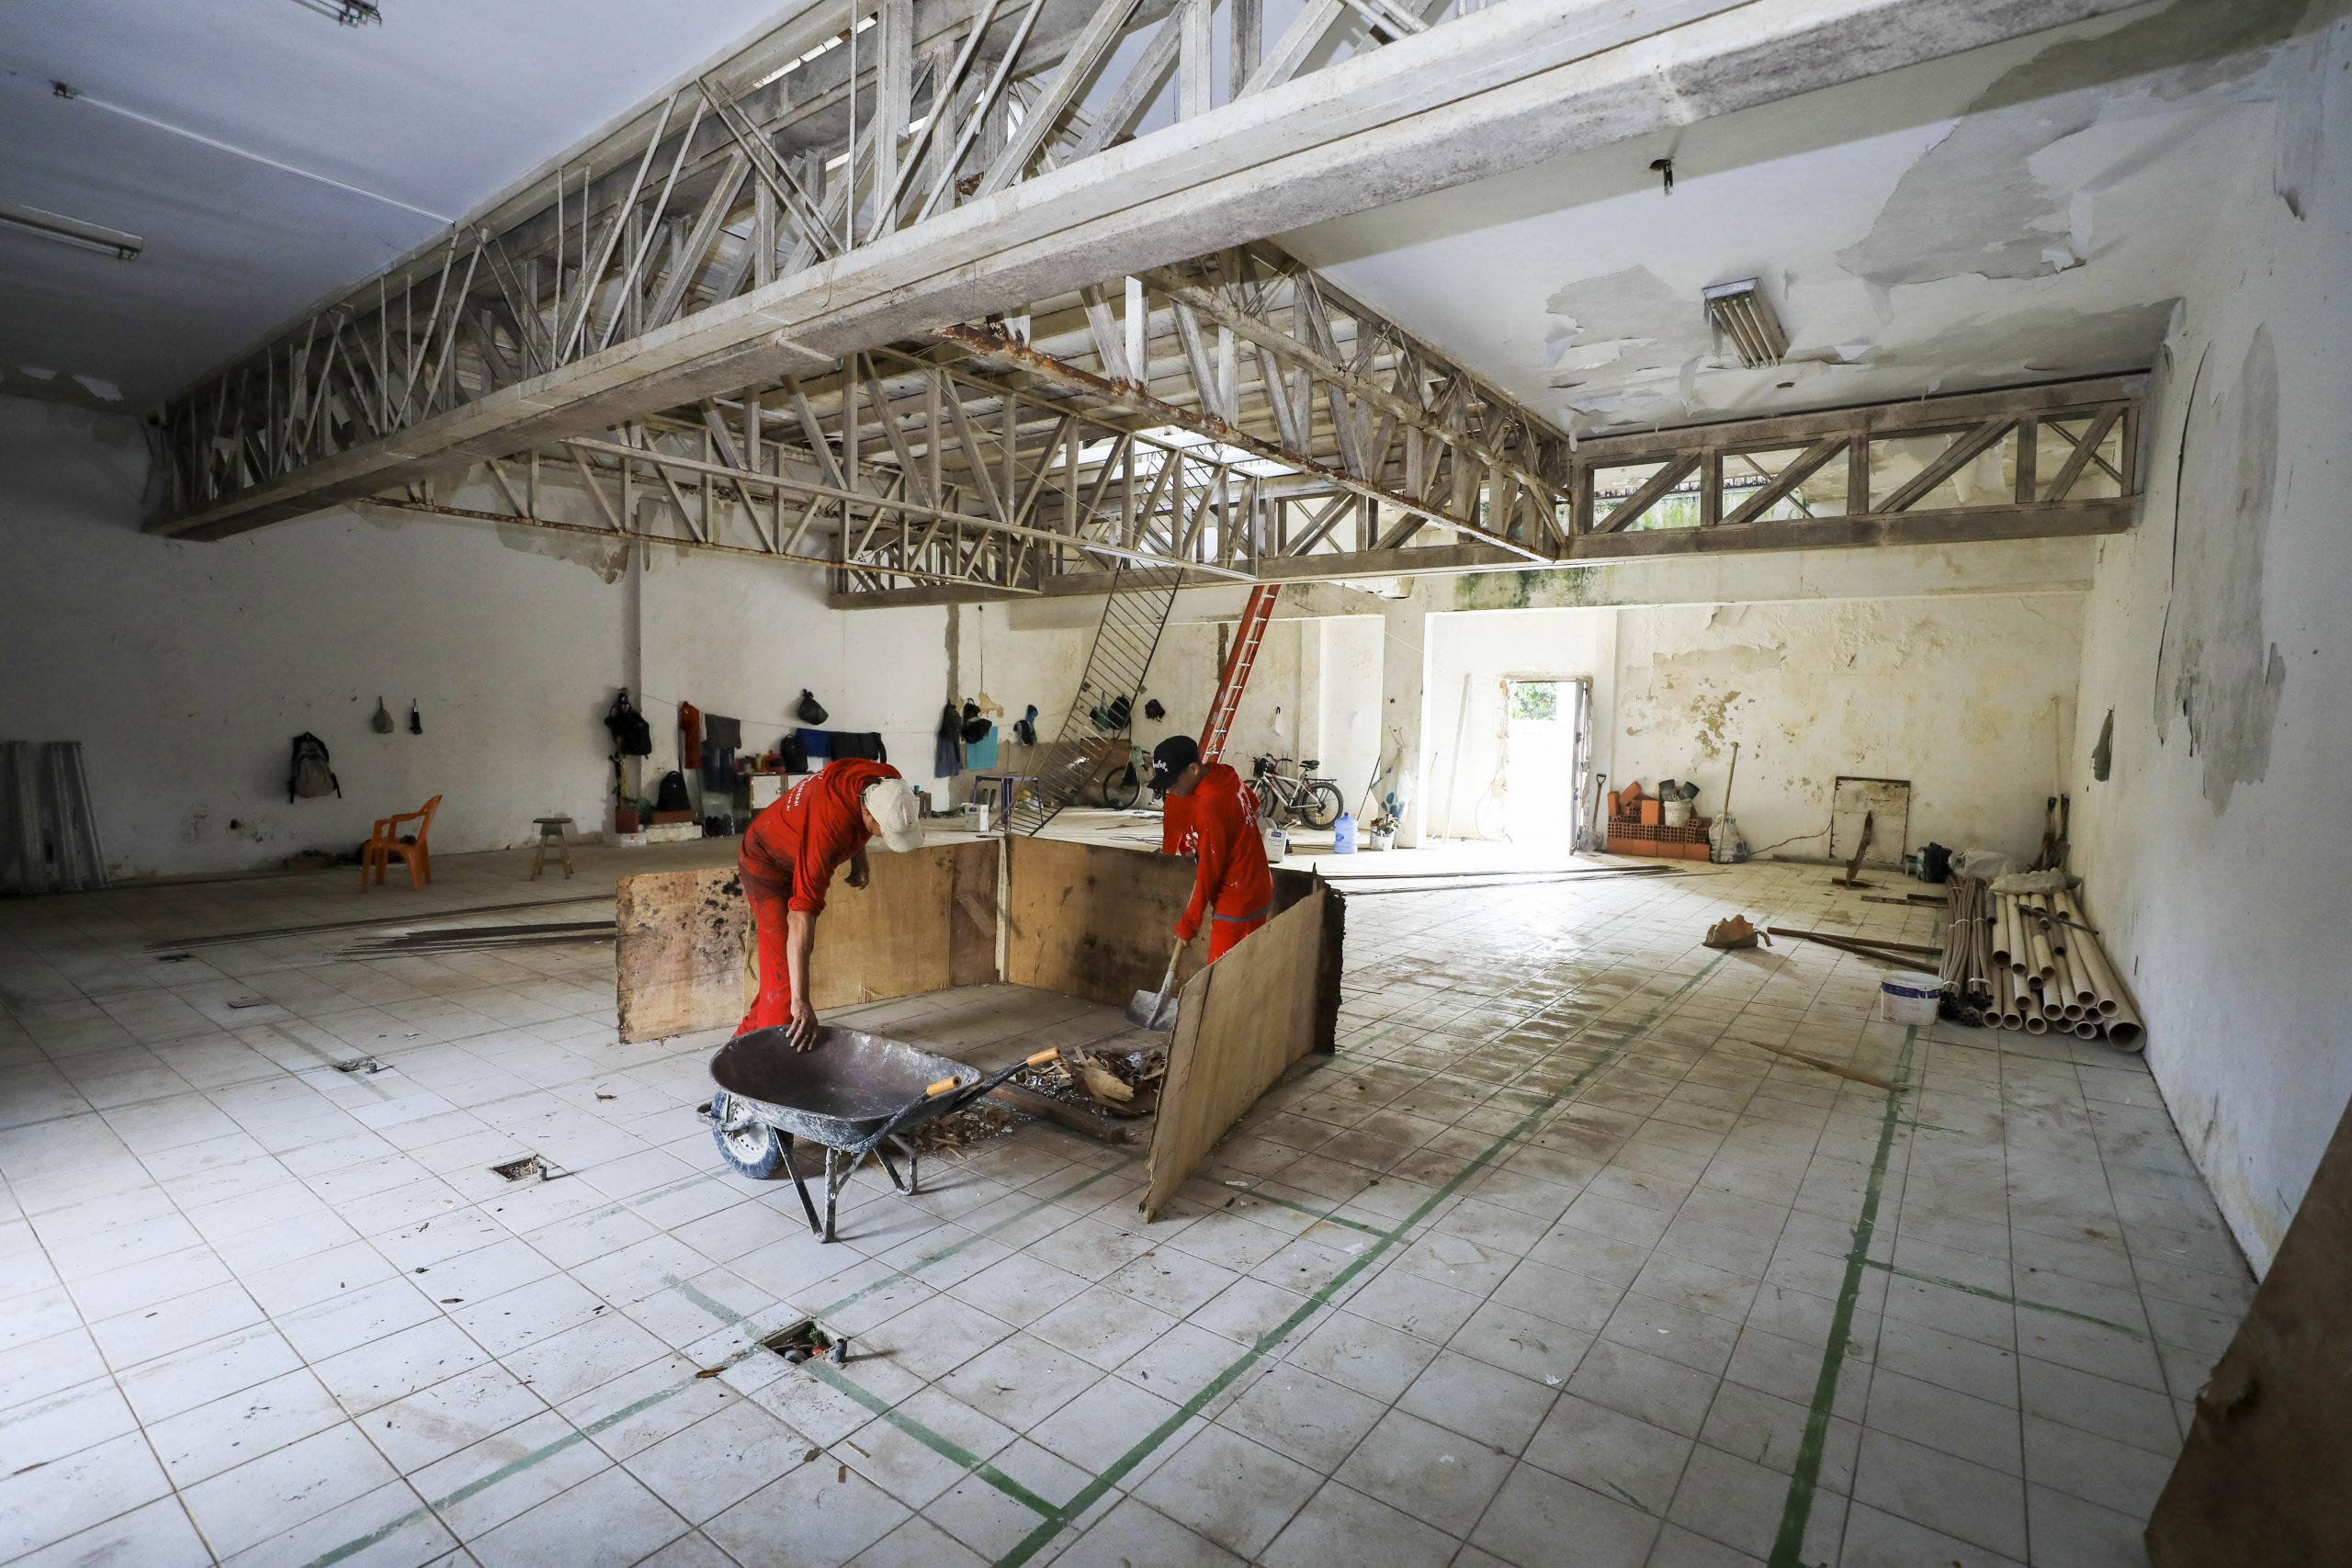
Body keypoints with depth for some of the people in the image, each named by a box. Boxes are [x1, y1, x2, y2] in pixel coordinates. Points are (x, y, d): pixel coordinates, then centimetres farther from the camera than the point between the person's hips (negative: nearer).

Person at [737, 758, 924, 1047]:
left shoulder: (888, 783, -23)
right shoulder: (828, 828, -44)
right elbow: (801, 914, -47)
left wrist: (859, 859, -3)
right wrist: (800, 1000, -49)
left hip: (798, 857, 8)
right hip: (767, 862, -8)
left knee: (780, 961, 18)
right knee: (786, 968, -12)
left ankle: (750, 1034, 34)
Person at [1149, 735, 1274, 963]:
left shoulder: (1209, 807, -27)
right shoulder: (1224, 775, -1)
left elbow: (1209, 871, -19)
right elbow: (1253, 807, 20)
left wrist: (1189, 923, -9)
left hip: (1238, 906, -9)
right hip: (1255, 892, 9)